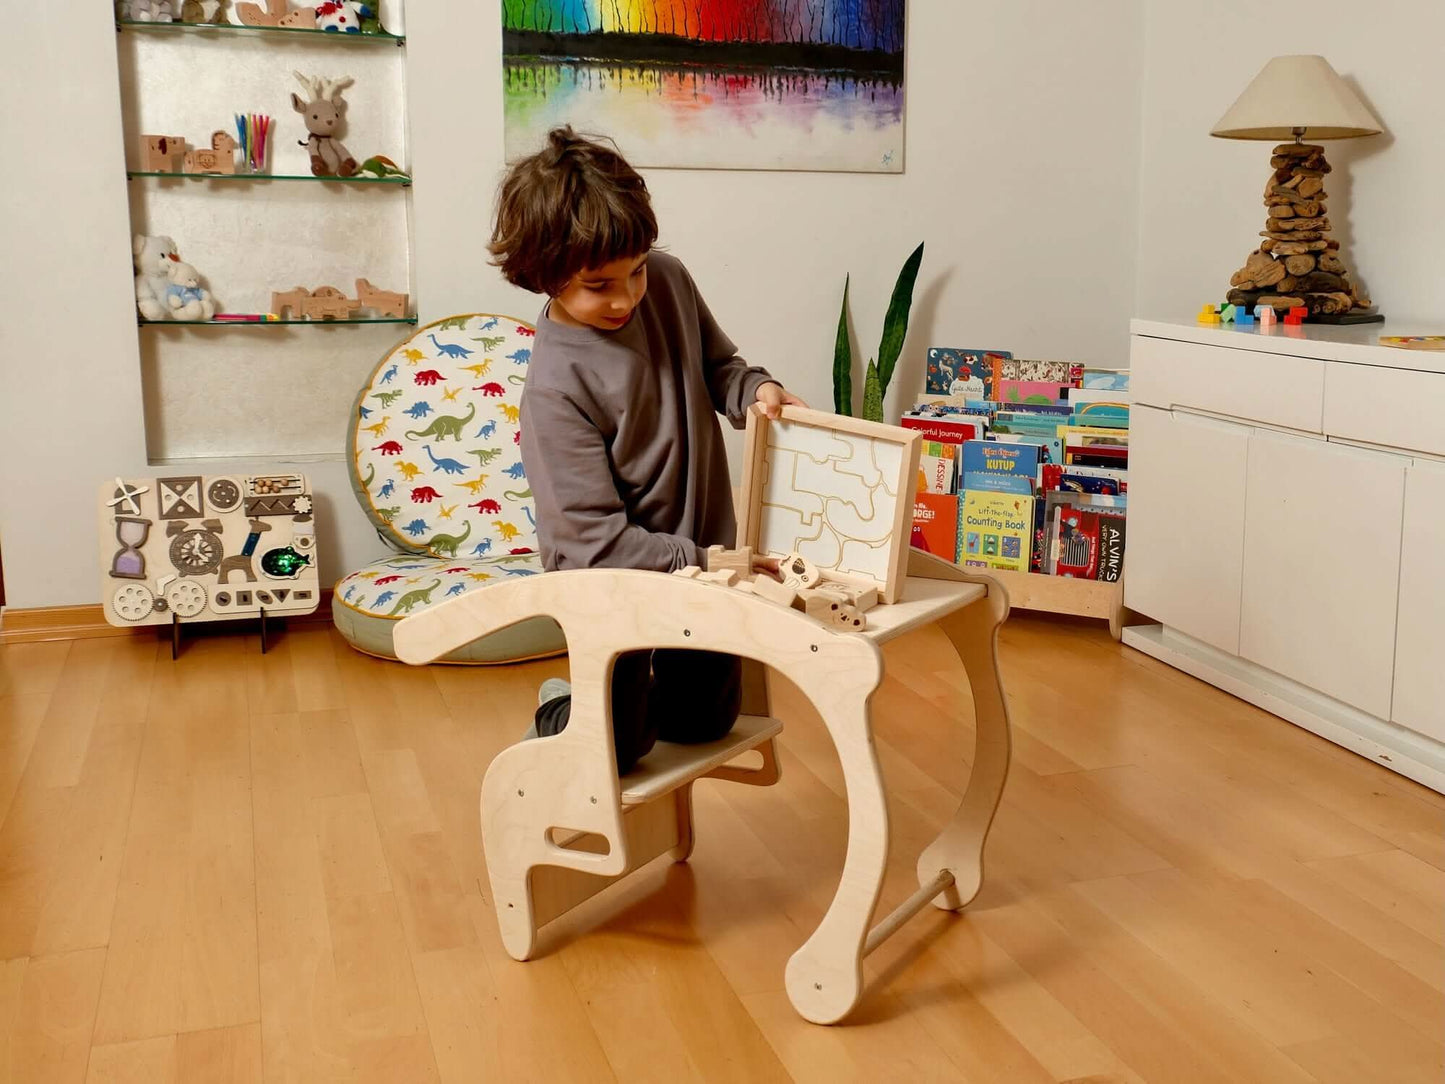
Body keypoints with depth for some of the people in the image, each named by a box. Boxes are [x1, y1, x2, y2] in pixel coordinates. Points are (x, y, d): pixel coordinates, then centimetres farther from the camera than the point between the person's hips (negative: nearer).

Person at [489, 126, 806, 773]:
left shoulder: (668, 281, -10)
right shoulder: (555, 386, -27)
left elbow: (715, 362, 9)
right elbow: (596, 538, -25)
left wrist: (753, 389, -13)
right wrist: (703, 565, -28)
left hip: (703, 551, 6)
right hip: (613, 581, -6)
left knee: (704, 723, 20)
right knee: (616, 751, 8)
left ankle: (630, 690, 47)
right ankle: (562, 708, 39)